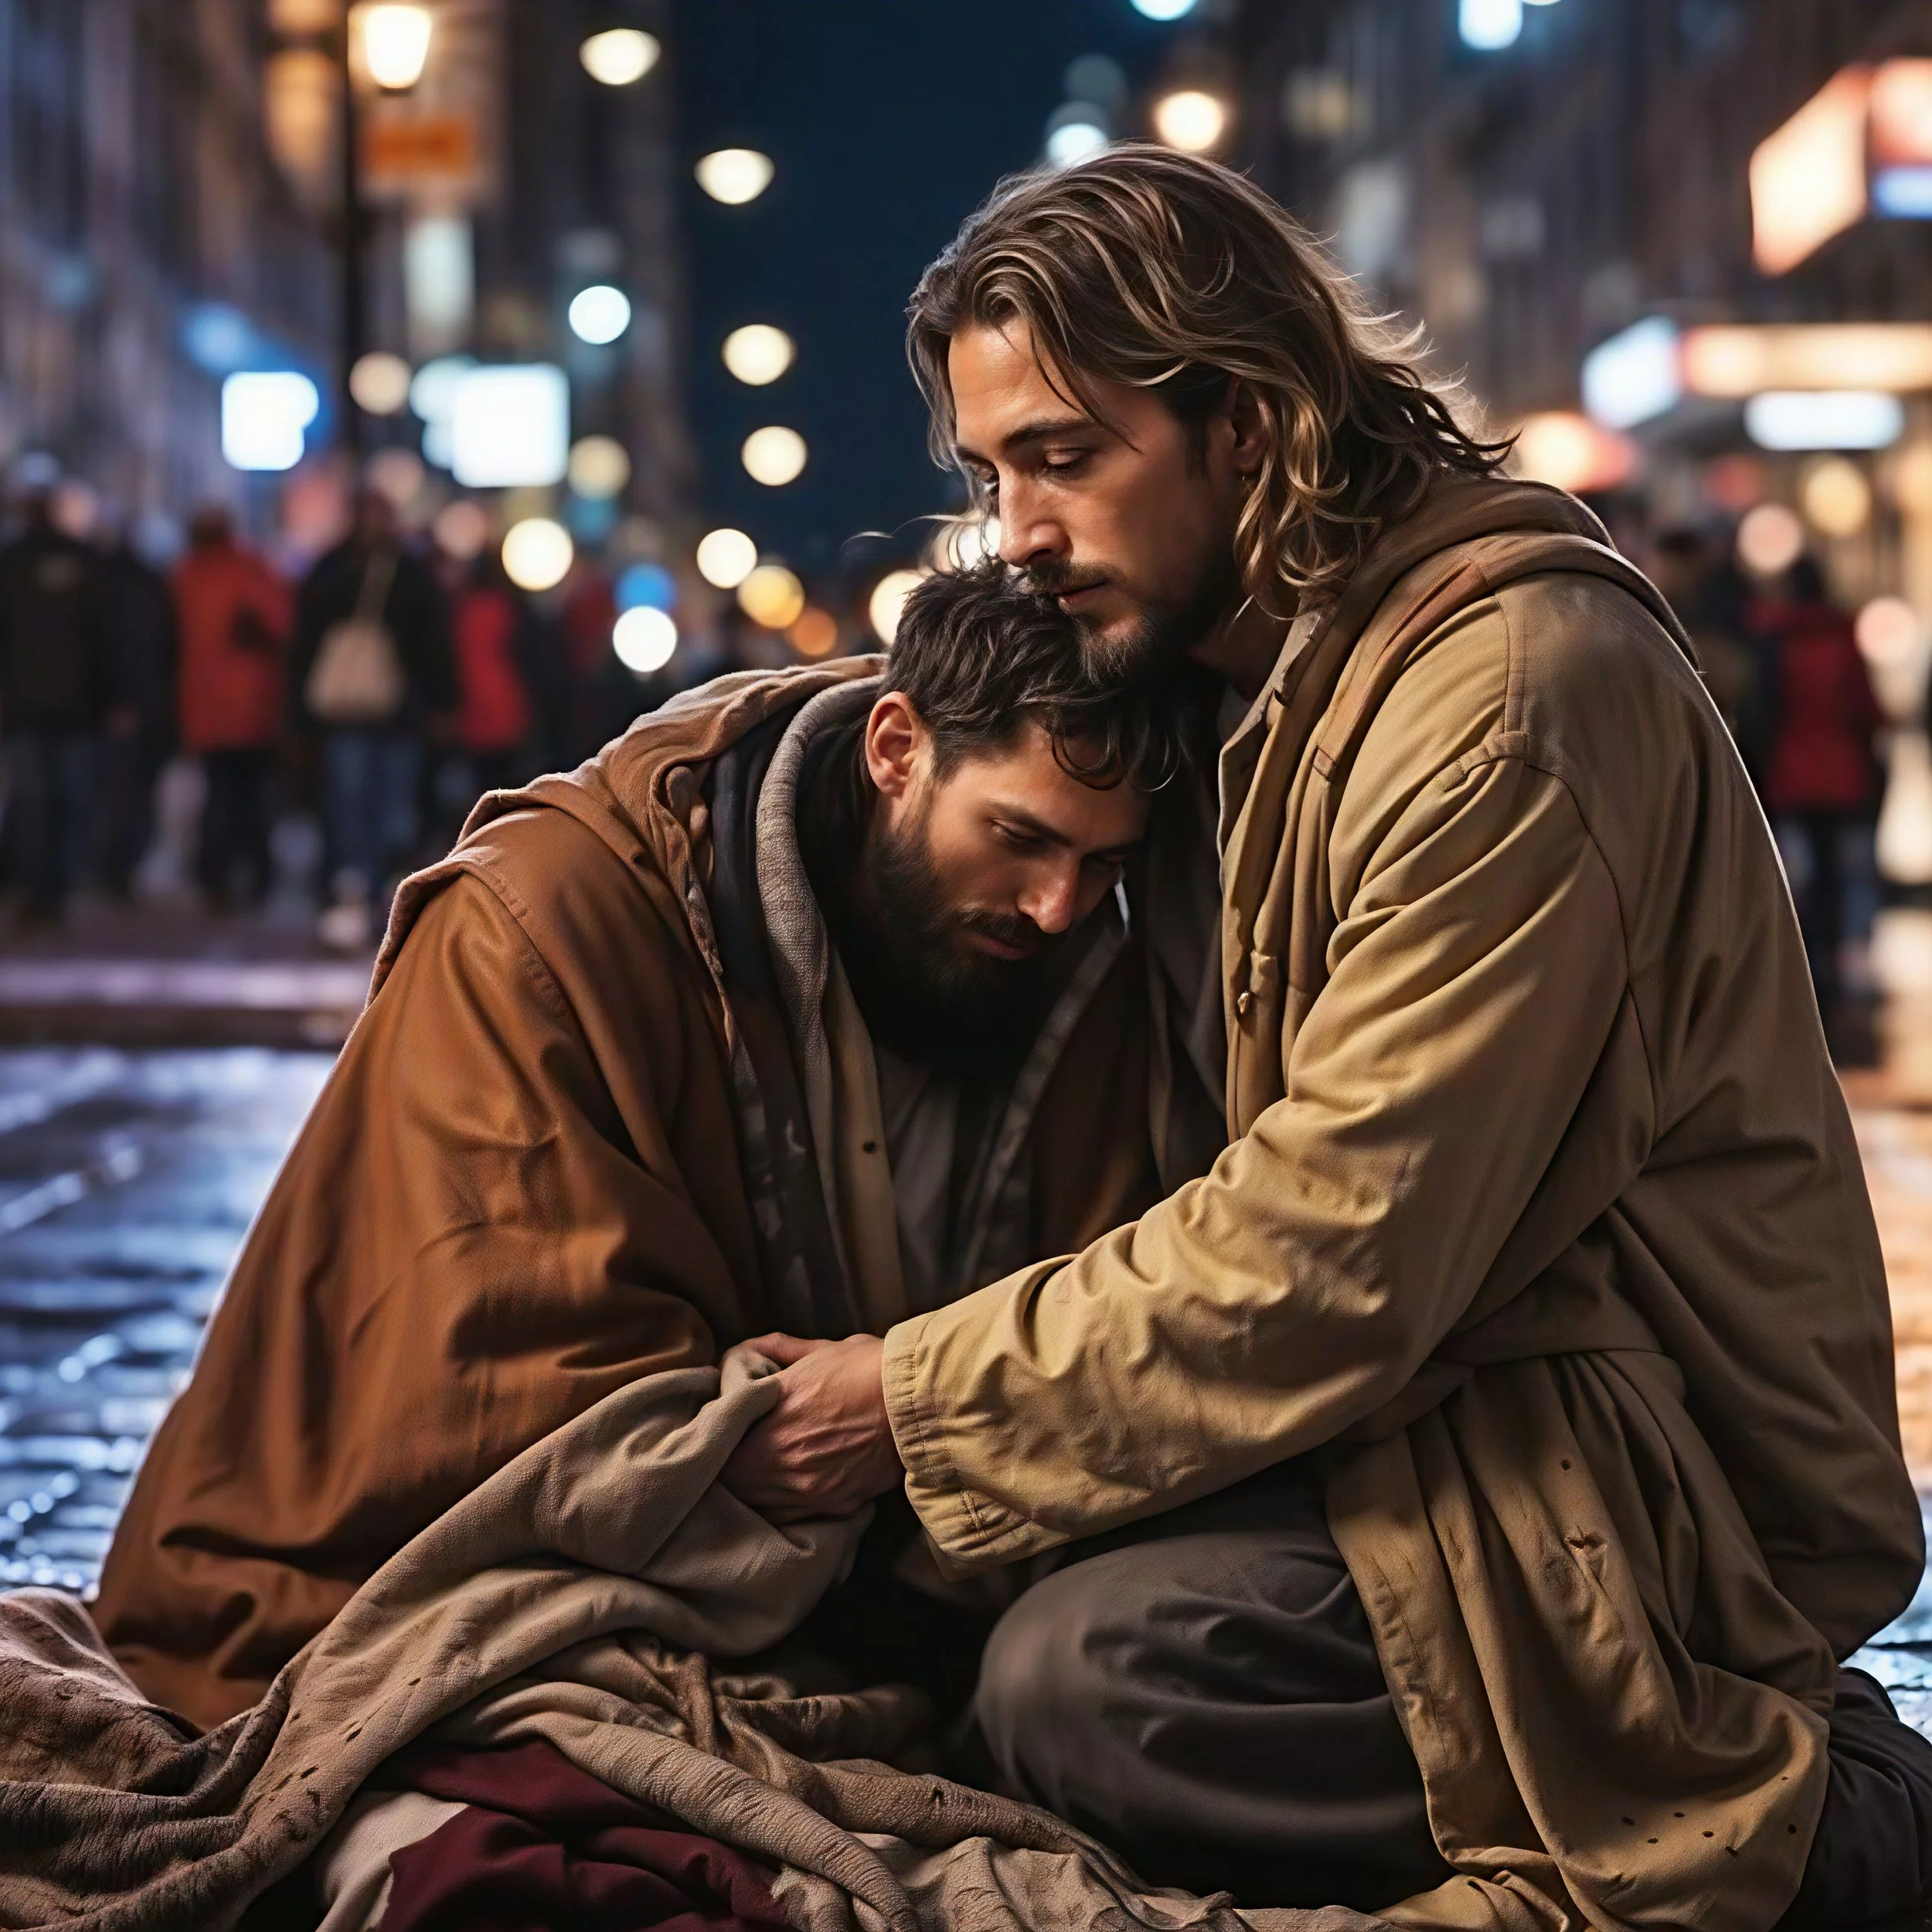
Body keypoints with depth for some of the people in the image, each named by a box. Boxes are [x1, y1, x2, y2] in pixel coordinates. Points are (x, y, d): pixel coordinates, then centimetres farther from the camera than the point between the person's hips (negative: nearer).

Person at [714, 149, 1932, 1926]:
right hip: (1479, 1403, 10)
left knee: (1083, 1682, -26)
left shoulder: (1510, 688, -20)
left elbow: (1337, 1253, -23)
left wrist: (918, 1406, -15)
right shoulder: (1301, 672, 12)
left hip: (1662, 1496, -10)